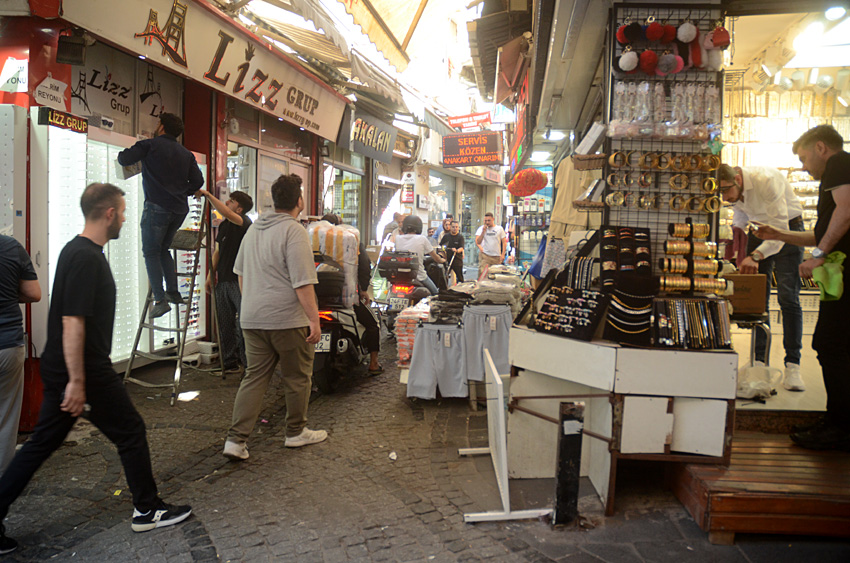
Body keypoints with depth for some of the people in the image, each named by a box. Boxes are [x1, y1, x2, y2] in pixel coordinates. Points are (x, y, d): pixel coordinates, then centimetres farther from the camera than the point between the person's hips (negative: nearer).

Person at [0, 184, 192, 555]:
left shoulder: (75, 250, 12)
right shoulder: (87, 258, -20)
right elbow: (73, 323, -25)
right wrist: (77, 381, -23)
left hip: (59, 370, 10)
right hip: (86, 371, -10)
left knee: (42, 442, 15)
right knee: (131, 432, 5)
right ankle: (148, 511, 18)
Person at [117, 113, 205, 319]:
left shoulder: (150, 145, -2)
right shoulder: (186, 153, 13)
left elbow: (124, 159, 0)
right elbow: (197, 181, 9)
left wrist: (123, 152, 24)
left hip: (157, 207, -6)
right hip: (179, 209, 6)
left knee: (151, 252, 1)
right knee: (163, 249, 20)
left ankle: (160, 300, -7)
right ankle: (173, 292, 15)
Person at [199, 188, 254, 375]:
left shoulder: (245, 222, -8)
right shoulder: (224, 225, 16)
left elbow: (227, 214, -29)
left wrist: (208, 195, -23)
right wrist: (211, 275, 17)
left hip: (240, 281, -8)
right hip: (223, 280, 8)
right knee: (225, 324, 10)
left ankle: (249, 362, 2)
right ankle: (230, 363, 18)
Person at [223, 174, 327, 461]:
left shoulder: (253, 229, 13)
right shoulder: (295, 231, -14)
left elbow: (240, 272, 21)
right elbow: (302, 283, -19)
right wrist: (314, 320, -16)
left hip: (252, 319, 7)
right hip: (287, 319, -7)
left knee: (254, 377, 11)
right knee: (298, 377, 10)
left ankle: (236, 439, 7)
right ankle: (296, 432, 24)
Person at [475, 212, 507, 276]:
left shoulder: (499, 229, 5)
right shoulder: (481, 228, 3)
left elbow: (504, 242, 7)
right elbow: (478, 242, -7)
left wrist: (503, 254, -3)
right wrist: (483, 231, -15)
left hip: (497, 256, 2)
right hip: (485, 255, -1)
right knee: (482, 273, -16)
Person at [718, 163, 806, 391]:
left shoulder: (766, 180, -32)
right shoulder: (732, 188, -10)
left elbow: (780, 229, -34)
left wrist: (756, 256, -46)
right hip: (759, 229, 6)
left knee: (788, 297, -13)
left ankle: (792, 366, -8)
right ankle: (759, 361, 3)